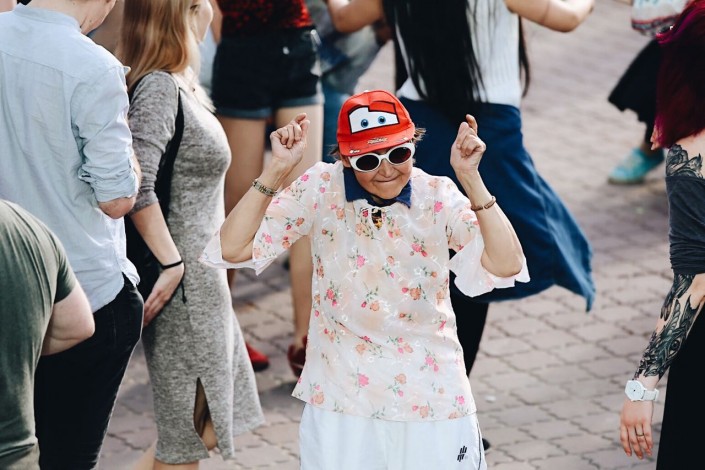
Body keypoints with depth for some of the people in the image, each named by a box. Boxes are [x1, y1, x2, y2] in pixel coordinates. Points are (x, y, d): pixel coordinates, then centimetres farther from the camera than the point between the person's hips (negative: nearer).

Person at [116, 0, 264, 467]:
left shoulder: (183, 86, 10)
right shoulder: (158, 87, -19)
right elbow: (136, 185, -29)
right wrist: (171, 264, -25)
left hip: (201, 276, 10)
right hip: (181, 286, -10)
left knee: (209, 425, 17)